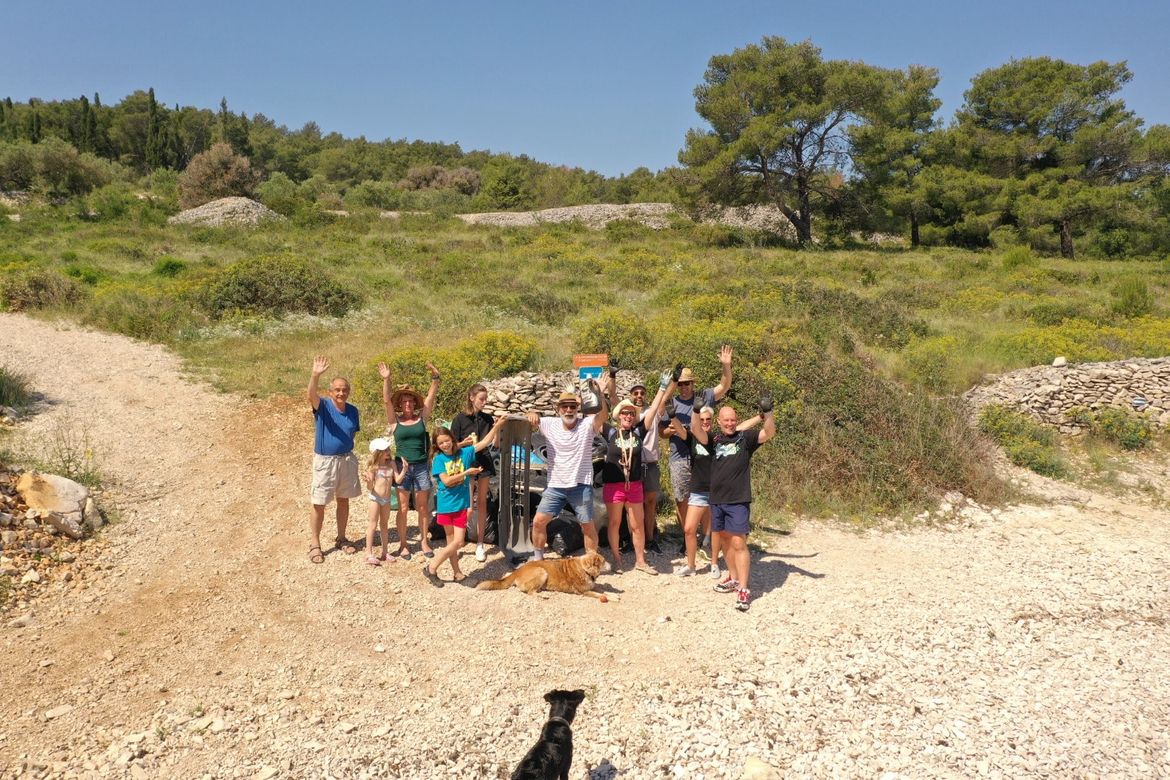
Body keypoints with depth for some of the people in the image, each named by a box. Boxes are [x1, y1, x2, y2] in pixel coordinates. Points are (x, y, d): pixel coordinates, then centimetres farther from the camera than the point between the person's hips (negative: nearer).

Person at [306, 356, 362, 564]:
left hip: (347, 459, 4)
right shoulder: (323, 407, -13)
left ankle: (341, 539, 29)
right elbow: (312, 395, -35)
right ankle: (314, 544, 13)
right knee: (319, 504, 1)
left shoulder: (353, 410, 2)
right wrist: (315, 375, -52)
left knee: (343, 500, 14)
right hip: (325, 461, -4)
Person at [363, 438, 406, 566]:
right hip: (376, 498, -5)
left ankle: (384, 553, 22)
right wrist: (368, 482, -35)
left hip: (387, 499, 5)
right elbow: (370, 487, -13)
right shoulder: (373, 466, -13)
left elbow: (398, 480, -4)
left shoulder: (392, 464, -2)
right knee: (373, 525, -1)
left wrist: (404, 470, -17)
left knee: (384, 525, 13)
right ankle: (369, 554, 4)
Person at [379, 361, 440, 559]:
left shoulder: (422, 418, 3)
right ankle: (402, 544, 14)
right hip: (402, 467, -1)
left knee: (423, 507, 8)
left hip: (421, 467, 1)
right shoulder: (395, 421, 1)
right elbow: (387, 401, -12)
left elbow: (431, 397, -6)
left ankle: (424, 542, 19)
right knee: (403, 508, 4)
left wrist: (435, 377, -18)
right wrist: (386, 380, -25)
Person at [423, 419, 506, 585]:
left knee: (458, 542, 1)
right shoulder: (439, 459, -7)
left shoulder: (464, 452, 1)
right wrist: (467, 472, -17)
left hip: (461, 504, 2)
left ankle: (457, 573, 18)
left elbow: (484, 442, 0)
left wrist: (497, 426, -7)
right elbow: (446, 481, -16)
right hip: (446, 505, -2)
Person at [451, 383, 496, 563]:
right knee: (467, 506, -3)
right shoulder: (460, 419, -7)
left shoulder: (487, 419, 4)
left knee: (482, 503, 8)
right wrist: (465, 442, -21)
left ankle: (480, 544, 16)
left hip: (484, 463, 4)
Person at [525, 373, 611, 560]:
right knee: (538, 522, 4)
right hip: (555, 485, 3)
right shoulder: (550, 424, 0)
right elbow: (529, 423, -2)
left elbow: (602, 414, -27)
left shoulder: (587, 424, -9)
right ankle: (538, 558, 23)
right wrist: (531, 415, -26)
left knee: (588, 526, 6)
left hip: (581, 485, -3)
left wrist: (601, 394, -44)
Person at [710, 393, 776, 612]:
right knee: (724, 540, 15)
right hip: (717, 500, 4)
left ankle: (743, 589, -5)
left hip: (739, 501, -4)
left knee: (738, 543, -8)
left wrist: (767, 412, -28)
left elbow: (769, 433, -12)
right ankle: (733, 577, 32)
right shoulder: (714, 440, 8)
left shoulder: (745, 438, 0)